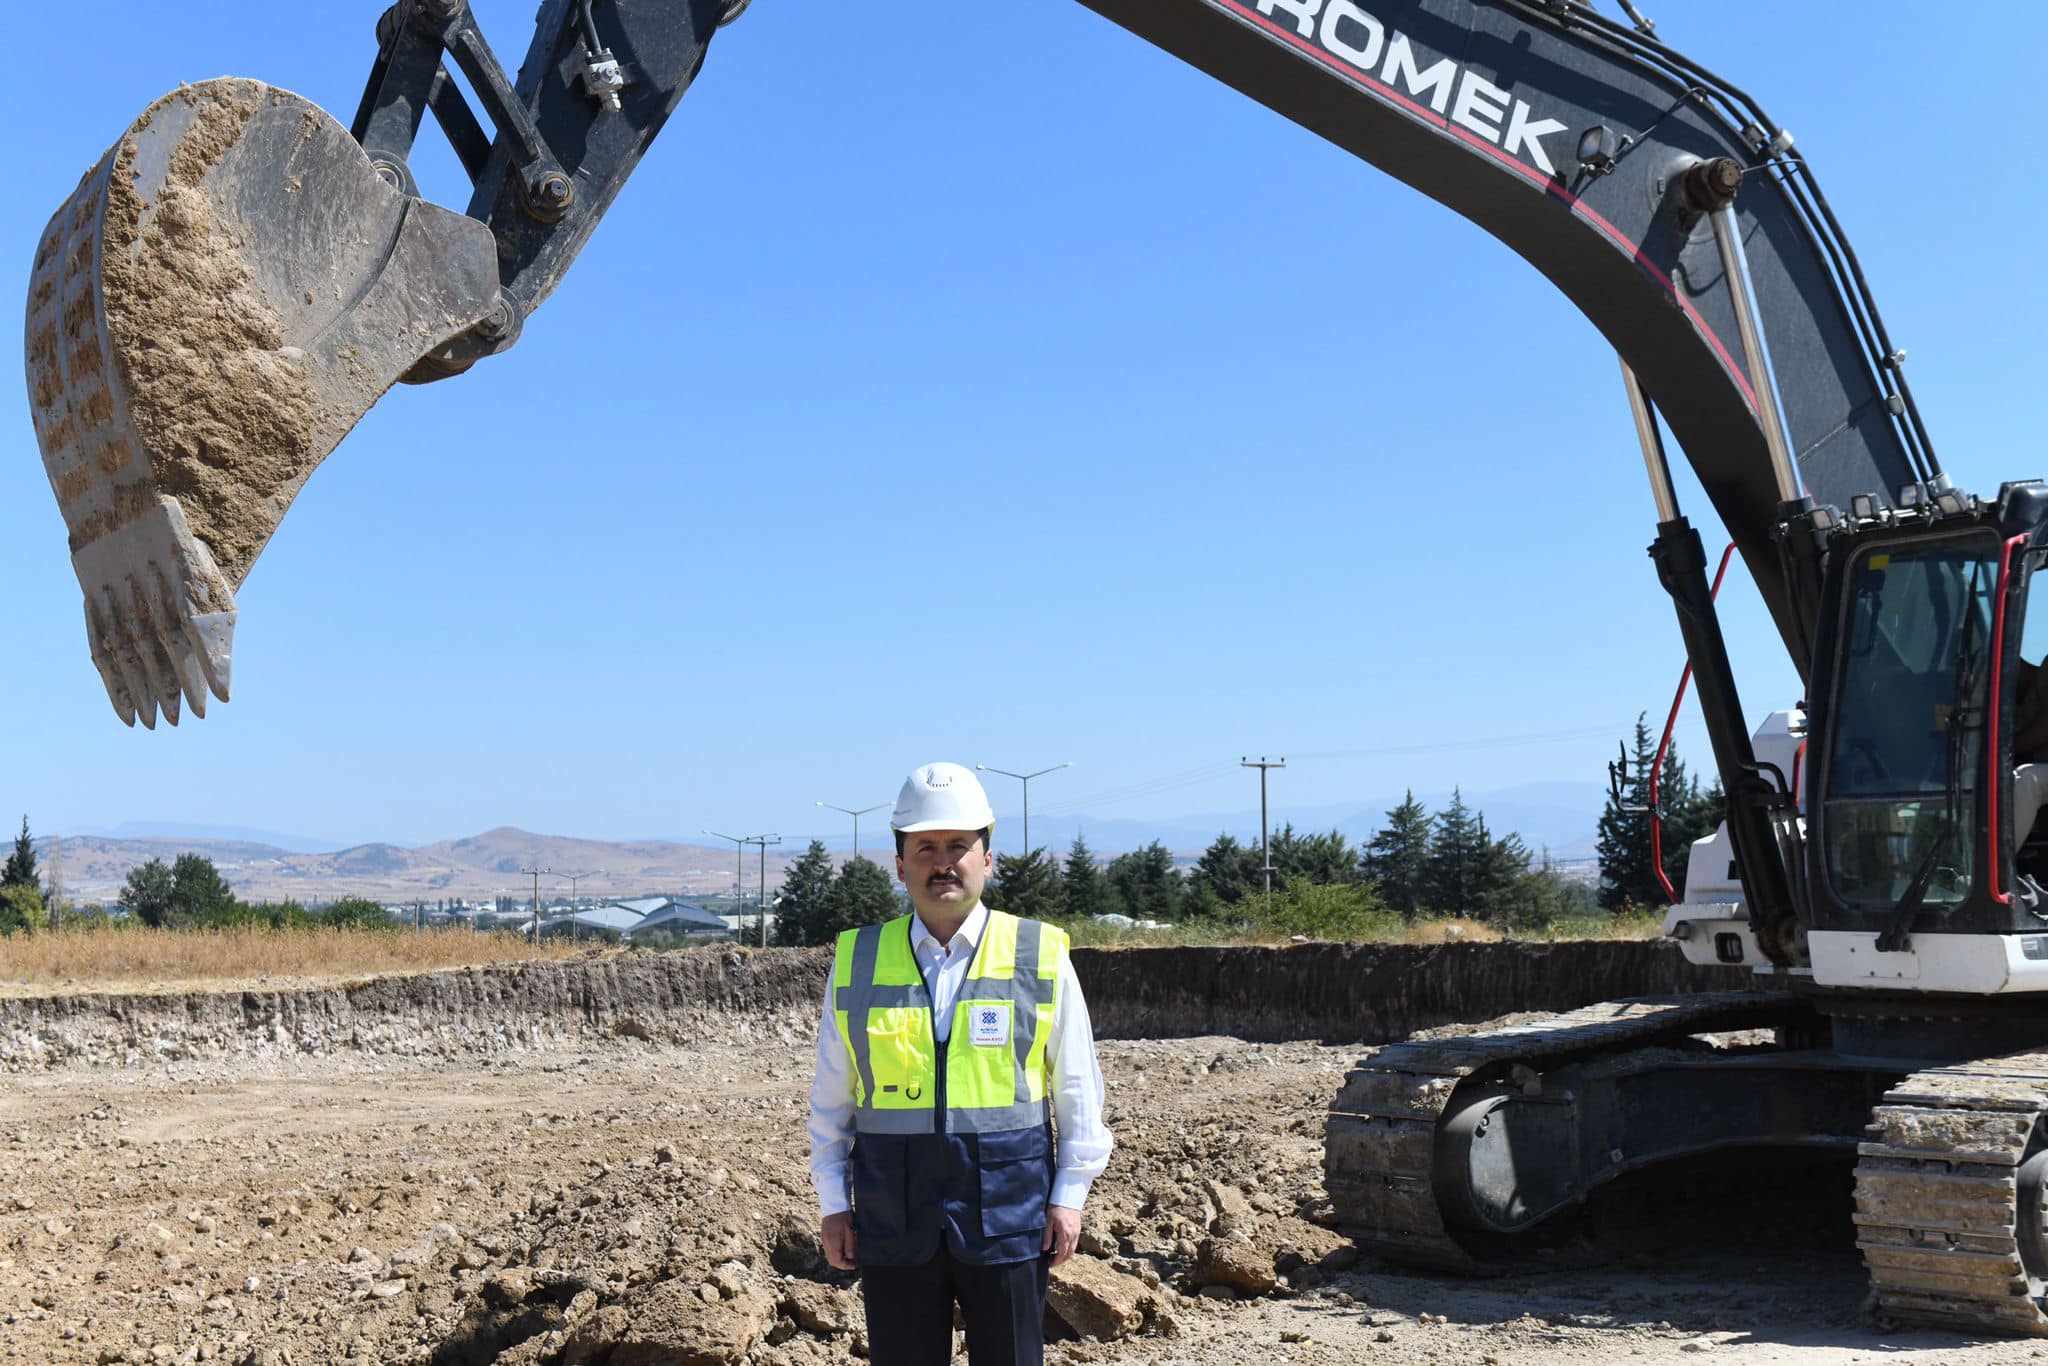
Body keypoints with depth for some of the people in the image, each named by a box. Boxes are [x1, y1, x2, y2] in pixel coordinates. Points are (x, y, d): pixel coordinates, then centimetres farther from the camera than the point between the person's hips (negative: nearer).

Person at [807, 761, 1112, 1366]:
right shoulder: (856, 963, 5)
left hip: (1009, 1215, -1)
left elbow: (1077, 1090, 6)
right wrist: (832, 1202, 7)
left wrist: (1069, 1194, 1)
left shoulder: (1041, 958, 1)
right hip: (892, 1220, 1)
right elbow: (831, 1099, 10)